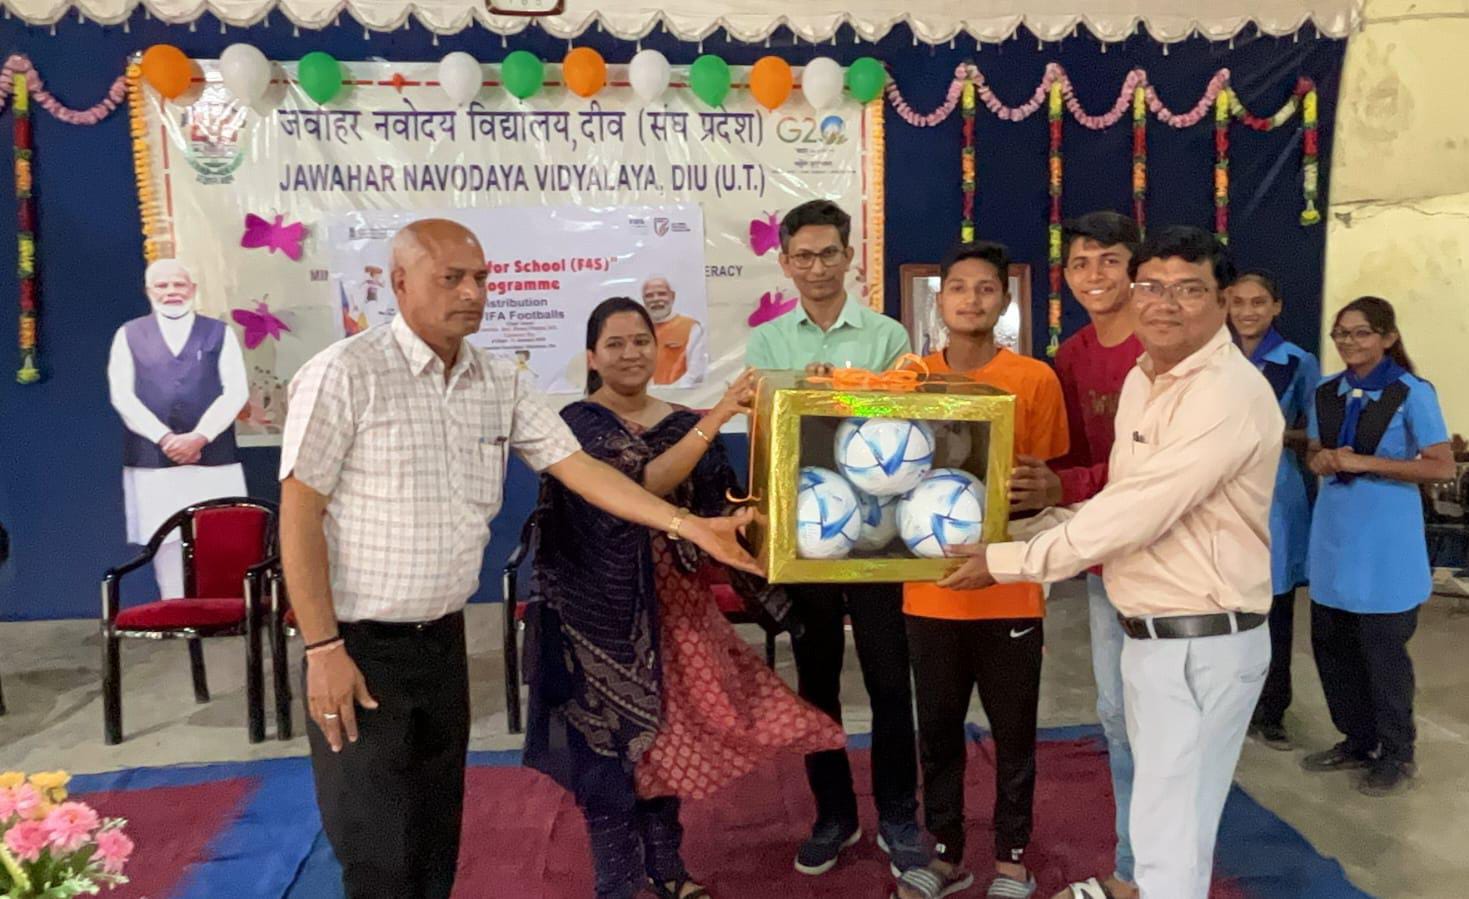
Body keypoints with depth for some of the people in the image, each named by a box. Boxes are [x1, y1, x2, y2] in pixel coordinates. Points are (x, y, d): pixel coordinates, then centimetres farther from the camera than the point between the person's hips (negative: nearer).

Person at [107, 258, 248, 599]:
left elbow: (236, 391, 0)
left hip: (214, 460, 0)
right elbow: (122, 396, 2)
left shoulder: (219, 333, 10)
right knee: (166, 543, 2)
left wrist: (199, 436, -12)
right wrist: (164, 438, -10)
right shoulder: (129, 335, 11)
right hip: (152, 462, 0)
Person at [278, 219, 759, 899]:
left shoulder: (498, 382, 3)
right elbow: (299, 516, -13)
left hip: (445, 638, 6)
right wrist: (322, 648, -16)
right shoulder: (344, 375, -14)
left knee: (437, 838, 17)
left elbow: (578, 467, 3)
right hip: (360, 644, -5)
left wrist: (690, 526, -5)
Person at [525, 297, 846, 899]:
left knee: (667, 728, 12)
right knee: (613, 734, 4)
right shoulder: (579, 423, -9)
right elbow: (643, 483, -24)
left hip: (674, 599, 5)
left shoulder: (682, 423, 7)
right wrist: (717, 417, -30)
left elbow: (719, 510, 5)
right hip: (604, 605, -4)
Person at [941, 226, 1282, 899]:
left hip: (1204, 643, -9)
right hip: (1149, 633, 9)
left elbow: (1135, 516, -25)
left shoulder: (1229, 395, -22)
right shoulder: (1143, 379, 9)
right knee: (1160, 809, 25)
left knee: (1168, 838, 1)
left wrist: (1008, 561, -17)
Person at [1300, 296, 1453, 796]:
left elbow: (1443, 468, -14)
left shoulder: (1412, 393, -9)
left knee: (1383, 649, 2)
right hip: (1333, 535, 6)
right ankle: (1357, 741, 29)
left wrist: (1364, 462, -20)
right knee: (1330, 643, 11)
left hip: (1384, 542, -6)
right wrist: (1323, 460, -6)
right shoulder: (1326, 393, 7)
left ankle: (1397, 755, 20)